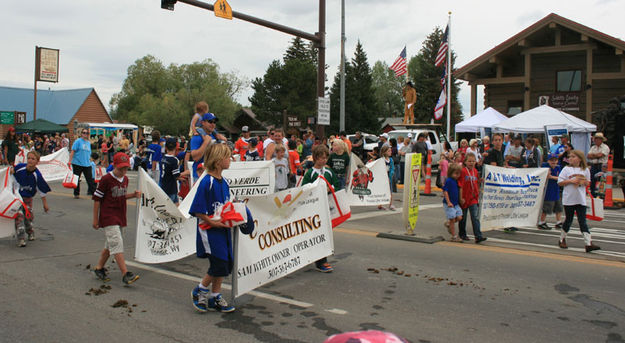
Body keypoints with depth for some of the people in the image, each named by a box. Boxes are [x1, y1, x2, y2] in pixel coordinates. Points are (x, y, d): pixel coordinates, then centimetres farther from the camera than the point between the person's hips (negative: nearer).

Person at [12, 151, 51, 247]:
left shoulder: (37, 175, -20)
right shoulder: (19, 167, -18)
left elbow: (42, 190, -11)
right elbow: (11, 172, 8)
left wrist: (45, 204, -7)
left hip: (28, 197, 0)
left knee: (28, 216, 10)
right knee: (19, 216, -11)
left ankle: (30, 233, 39)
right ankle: (21, 239, -8)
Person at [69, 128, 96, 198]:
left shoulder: (89, 143, 13)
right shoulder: (78, 141, -4)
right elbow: (72, 151, -8)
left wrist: (89, 162, 21)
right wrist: (70, 162, -14)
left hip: (87, 164, 4)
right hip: (77, 163, -4)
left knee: (90, 179, -1)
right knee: (76, 179, 7)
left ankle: (92, 191, 3)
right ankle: (76, 194, 18)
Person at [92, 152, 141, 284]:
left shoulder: (125, 179, 9)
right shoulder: (106, 179, -12)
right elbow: (97, 199, -8)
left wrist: (134, 194, 1)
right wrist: (95, 219, -8)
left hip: (120, 217, 8)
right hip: (108, 218, -8)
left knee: (110, 244, 15)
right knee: (117, 243, -15)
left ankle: (99, 268, 31)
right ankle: (125, 274, -18)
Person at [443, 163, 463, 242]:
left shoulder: (456, 181, 10)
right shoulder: (448, 181, -14)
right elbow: (445, 191, -16)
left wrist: (459, 200, 16)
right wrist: (448, 202, -19)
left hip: (456, 203, 8)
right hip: (449, 204, -8)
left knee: (459, 217, 0)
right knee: (452, 219, -2)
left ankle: (448, 223, 26)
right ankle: (454, 236, 8)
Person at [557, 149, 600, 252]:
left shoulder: (585, 170, 6)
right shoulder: (566, 169, -2)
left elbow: (587, 182, 15)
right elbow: (560, 182, -5)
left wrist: (583, 182, -7)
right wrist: (571, 181, -16)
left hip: (581, 200, 2)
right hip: (569, 200, -1)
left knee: (583, 222, -3)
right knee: (568, 221, 8)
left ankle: (588, 243, -7)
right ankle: (562, 239, 26)